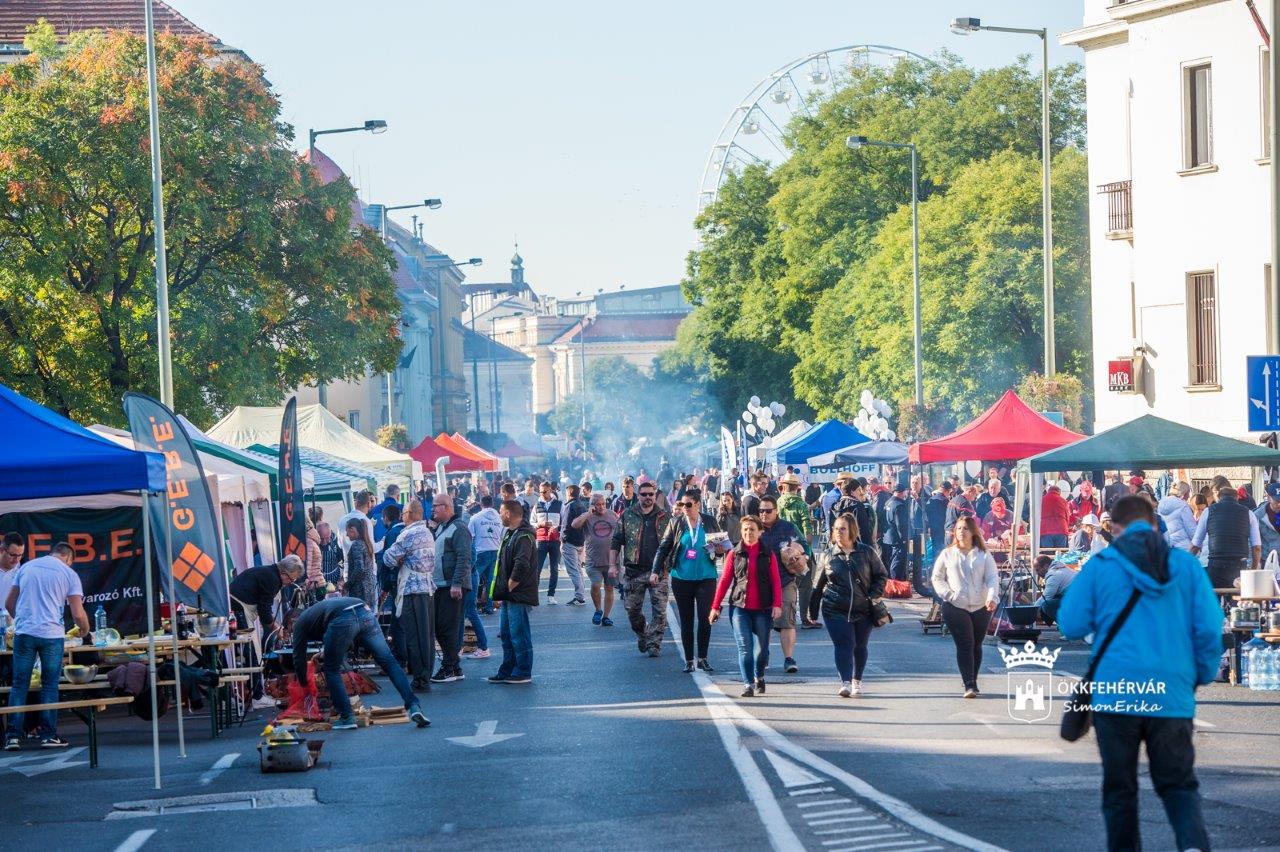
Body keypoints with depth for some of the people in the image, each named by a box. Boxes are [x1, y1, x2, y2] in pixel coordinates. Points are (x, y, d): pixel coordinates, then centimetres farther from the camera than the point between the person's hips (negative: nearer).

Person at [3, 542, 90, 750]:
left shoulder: (26, 567, 13)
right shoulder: (69, 574, 3)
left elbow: (9, 603, 18)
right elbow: (78, 614, -1)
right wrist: (86, 633, 17)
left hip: (23, 633, 2)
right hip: (52, 634, -2)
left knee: (19, 685, 5)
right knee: (49, 686, 6)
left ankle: (13, 736, 1)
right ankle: (48, 736, 6)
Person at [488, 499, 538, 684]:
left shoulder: (524, 537, -17)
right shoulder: (510, 534, 15)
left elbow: (521, 566, -27)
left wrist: (509, 587, -17)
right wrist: (502, 590, 15)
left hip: (519, 597, -10)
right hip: (509, 597, 10)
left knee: (519, 635, -4)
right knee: (506, 634, 15)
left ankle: (523, 672, 3)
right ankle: (507, 671, 23)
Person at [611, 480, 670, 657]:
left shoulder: (664, 518, 6)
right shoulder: (627, 516, 6)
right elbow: (617, 541, 7)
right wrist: (613, 564, 0)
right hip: (633, 571, 1)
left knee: (659, 610, -6)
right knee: (632, 608, 6)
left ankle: (654, 643, 1)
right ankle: (641, 634, 30)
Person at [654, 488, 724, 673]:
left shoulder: (709, 522, 3)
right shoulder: (676, 522, 1)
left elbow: (721, 546, 13)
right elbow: (664, 547, 3)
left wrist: (716, 550, -10)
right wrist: (656, 570, -4)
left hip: (706, 577, 0)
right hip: (681, 578, 0)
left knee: (705, 618, -7)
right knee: (686, 620, 6)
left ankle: (702, 659, 5)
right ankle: (688, 660, 14)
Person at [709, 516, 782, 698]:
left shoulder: (768, 554, 5)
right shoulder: (734, 554, 5)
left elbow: (776, 581, 1)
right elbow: (724, 580, 5)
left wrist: (777, 604, -11)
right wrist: (715, 606, 1)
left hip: (762, 608, 0)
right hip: (740, 608, 0)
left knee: (762, 648, 4)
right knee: (744, 647, -9)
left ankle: (759, 677, 30)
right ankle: (748, 684, -4)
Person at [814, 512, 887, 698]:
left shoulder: (867, 553, 1)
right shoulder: (829, 555, 4)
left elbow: (881, 575, 9)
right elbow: (818, 584, 12)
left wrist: (874, 595, -6)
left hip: (863, 610, 1)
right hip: (836, 611, -1)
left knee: (860, 646, 12)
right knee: (843, 645, -13)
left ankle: (857, 681, 31)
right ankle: (845, 683, -21)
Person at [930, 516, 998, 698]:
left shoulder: (984, 555, 7)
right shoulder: (947, 554, 8)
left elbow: (992, 578, -2)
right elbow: (937, 578, 11)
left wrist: (992, 597, -20)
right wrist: (948, 595, -5)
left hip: (980, 608, 2)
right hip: (955, 607, -1)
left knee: (976, 645, 10)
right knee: (964, 645, -11)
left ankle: (973, 682, 23)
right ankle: (969, 685, -15)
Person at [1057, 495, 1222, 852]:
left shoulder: (1100, 566, -1)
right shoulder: (1187, 564, 4)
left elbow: (1070, 624, -1)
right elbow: (1210, 628, -1)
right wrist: (1203, 675, 13)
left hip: (1114, 693, -1)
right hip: (1173, 696, 1)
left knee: (1120, 789, 11)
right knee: (1178, 785, 8)